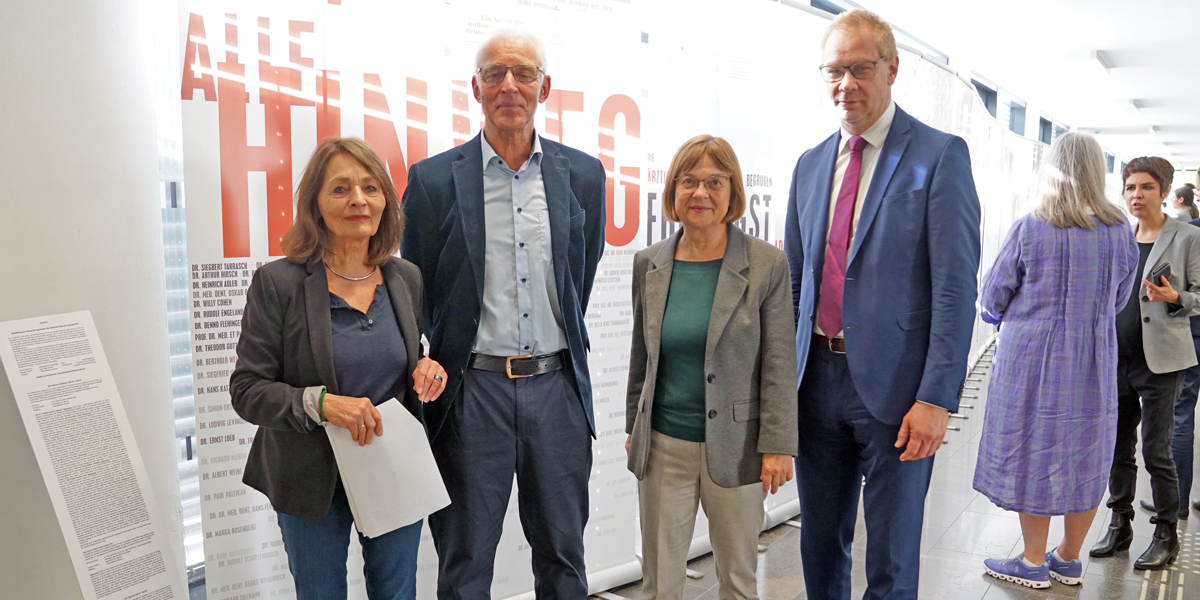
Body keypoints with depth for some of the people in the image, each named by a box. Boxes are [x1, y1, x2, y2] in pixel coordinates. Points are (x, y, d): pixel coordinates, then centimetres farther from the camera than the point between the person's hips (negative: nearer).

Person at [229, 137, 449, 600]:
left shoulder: (406, 277, 0)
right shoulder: (277, 283, -14)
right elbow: (246, 391, -12)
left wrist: (426, 371, -10)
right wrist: (319, 402, -28)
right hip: (314, 480, -3)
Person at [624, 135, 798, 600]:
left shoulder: (767, 264, -7)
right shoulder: (648, 264, 4)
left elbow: (779, 364, -6)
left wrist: (777, 444, -8)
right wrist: (634, 427, 14)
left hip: (735, 448, -2)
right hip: (663, 447, 3)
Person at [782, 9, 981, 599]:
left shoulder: (940, 156, -6)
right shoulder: (810, 164, 11)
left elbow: (956, 286, -11)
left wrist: (937, 398, -17)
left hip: (894, 385, -5)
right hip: (818, 378, 5)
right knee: (819, 545, 17)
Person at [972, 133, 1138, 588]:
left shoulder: (1029, 229, -14)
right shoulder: (1121, 231, -1)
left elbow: (992, 300, -5)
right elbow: (1117, 302, 11)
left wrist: (1015, 317, 16)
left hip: (1032, 359, -4)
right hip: (1095, 363, 4)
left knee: (1034, 453, 7)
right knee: (1086, 454, 14)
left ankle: (1034, 563, 18)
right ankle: (1069, 559, 28)